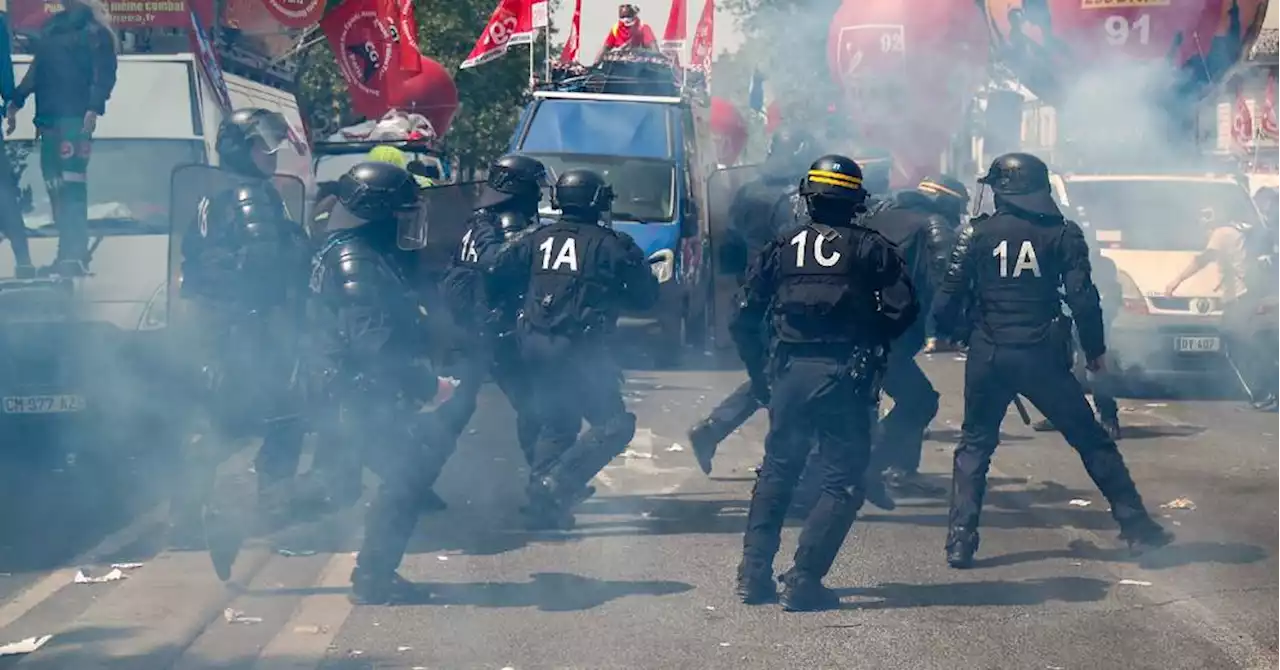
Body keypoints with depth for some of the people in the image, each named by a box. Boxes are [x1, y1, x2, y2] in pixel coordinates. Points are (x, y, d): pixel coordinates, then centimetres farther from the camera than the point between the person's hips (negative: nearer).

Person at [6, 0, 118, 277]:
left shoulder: (95, 30, -2)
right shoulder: (50, 26, 20)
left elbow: (104, 73, -10)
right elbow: (37, 67, 26)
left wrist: (94, 108, -22)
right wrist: (17, 100, 23)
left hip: (75, 118, -7)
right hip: (49, 117, 8)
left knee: (72, 185, -14)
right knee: (55, 186, 6)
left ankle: (74, 255, -17)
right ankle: (70, 253, 11)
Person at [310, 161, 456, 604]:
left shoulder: (371, 255, 14)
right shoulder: (356, 264, -20)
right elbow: (375, 343, -27)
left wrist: (422, 377, 15)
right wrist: (429, 384, -22)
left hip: (376, 390, 10)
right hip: (369, 392, -10)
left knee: (404, 475, 14)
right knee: (404, 477, -7)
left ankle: (376, 571, 22)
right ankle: (372, 580, -1)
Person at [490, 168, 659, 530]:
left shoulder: (538, 240, 9)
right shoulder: (609, 244, -4)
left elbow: (497, 279, 9)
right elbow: (645, 295, 1)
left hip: (533, 344, 7)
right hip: (578, 347, -7)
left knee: (556, 423, 23)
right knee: (614, 425, -2)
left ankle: (543, 501, 19)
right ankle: (555, 486, -16)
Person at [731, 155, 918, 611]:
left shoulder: (782, 247, 9)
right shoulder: (870, 248, 3)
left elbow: (745, 319, 7)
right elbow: (903, 309, -6)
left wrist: (760, 374, 16)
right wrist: (872, 343, 10)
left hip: (790, 372, 3)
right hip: (846, 378, -3)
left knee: (776, 473, 19)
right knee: (842, 483, 5)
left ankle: (754, 573, 14)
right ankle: (803, 582, -4)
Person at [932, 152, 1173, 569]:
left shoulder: (977, 232, 0)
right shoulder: (1063, 233, 0)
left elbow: (949, 297, -2)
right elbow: (1082, 299, -6)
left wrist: (948, 331, 18)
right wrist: (1095, 351, 6)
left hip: (989, 355, 0)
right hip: (1042, 357, 0)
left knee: (974, 446, 14)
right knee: (1092, 441, 10)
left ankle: (960, 542, 4)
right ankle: (1137, 527, 12)